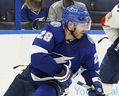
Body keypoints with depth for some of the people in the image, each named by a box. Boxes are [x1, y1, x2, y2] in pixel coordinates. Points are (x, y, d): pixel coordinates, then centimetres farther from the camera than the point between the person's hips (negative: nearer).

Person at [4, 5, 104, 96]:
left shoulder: (87, 44, -12)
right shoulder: (52, 30, -22)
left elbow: (91, 69, 4)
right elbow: (37, 56, -30)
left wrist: (96, 86, -12)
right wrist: (60, 71, -26)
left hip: (56, 83, 0)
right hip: (33, 75, 0)